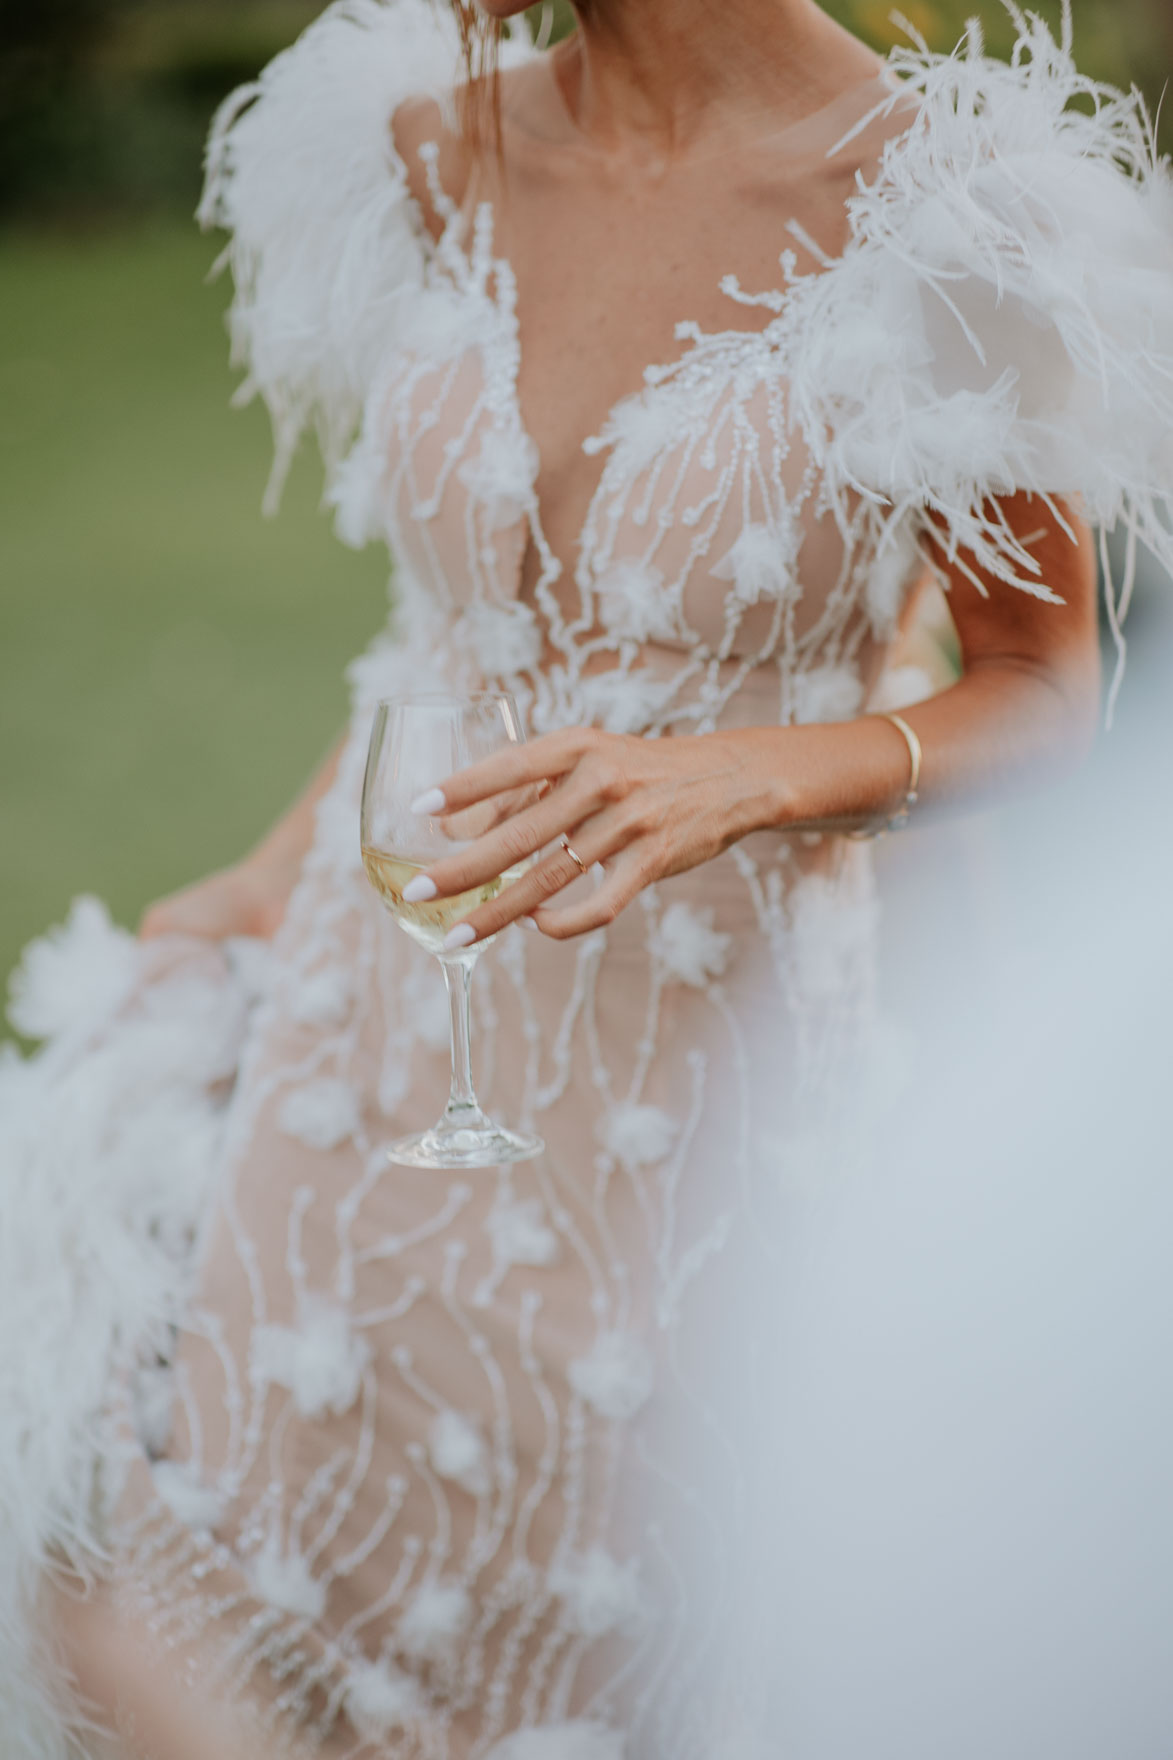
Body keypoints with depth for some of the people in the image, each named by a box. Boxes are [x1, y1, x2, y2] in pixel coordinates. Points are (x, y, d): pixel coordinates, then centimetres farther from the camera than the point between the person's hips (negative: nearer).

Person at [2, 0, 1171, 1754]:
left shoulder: (944, 218, -16)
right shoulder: (433, 154, 1)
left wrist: (757, 773, -24)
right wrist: (277, 874, 11)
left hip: (682, 1081, -4)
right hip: (378, 1018, 5)